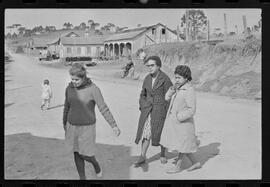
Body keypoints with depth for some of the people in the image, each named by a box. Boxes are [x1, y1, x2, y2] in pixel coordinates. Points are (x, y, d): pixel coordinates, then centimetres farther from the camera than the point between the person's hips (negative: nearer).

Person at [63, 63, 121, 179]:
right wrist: (64, 123, 19)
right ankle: (82, 179, 30)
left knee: (85, 155, 3)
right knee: (77, 154, 12)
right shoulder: (70, 88, -5)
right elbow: (67, 106, 8)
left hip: (87, 127, -4)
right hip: (73, 126, 4)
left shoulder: (93, 89, -20)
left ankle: (95, 164, 38)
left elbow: (103, 108, -19)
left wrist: (114, 126, -24)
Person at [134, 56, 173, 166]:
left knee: (161, 133, 6)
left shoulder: (165, 79, -10)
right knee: (145, 132, -1)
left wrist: (168, 114, -11)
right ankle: (142, 157, 4)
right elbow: (143, 95, 16)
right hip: (148, 110, 4)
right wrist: (143, 107, 3)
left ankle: (163, 154, 27)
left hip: (161, 109, -4)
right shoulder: (147, 79, 6)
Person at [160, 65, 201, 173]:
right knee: (180, 144, 17)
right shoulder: (178, 88, 6)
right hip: (173, 122, 9)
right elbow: (167, 98, 7)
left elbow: (191, 110, -21)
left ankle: (177, 167, 23)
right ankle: (195, 163, 30)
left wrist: (179, 118, -19)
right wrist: (173, 88, -8)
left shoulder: (189, 91, -19)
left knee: (181, 145, 8)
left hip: (183, 123, -9)